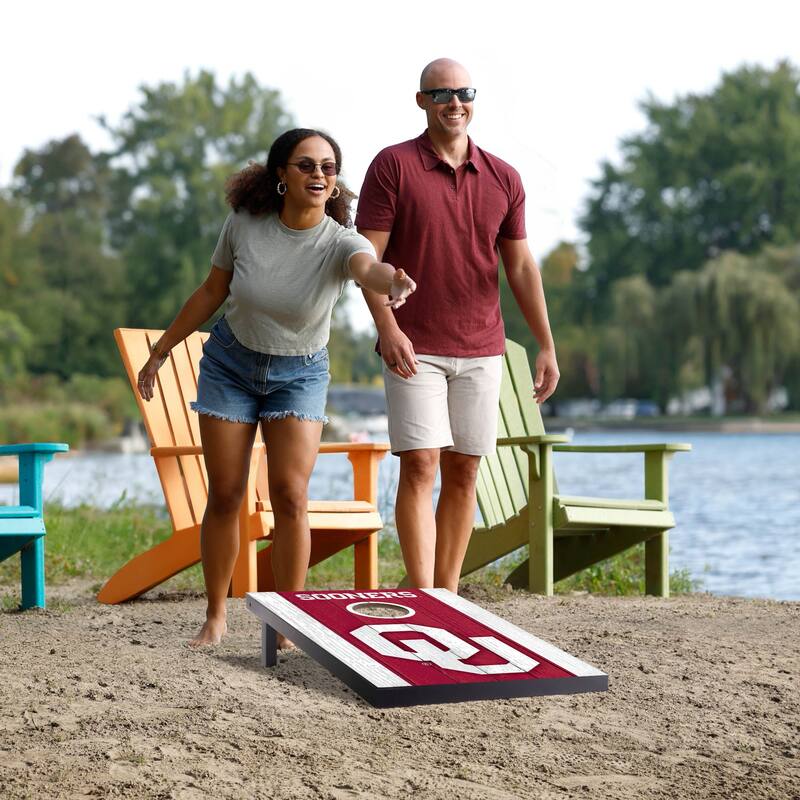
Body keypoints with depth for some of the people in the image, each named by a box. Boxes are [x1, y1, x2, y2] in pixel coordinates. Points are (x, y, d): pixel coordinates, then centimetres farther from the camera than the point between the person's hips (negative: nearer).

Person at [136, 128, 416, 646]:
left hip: (299, 374, -1)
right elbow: (212, 292, 0)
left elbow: (369, 267, -47)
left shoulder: (340, 243, -22)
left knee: (291, 495, -12)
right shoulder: (245, 223, -15)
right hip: (230, 363, 1)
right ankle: (216, 617, 17)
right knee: (225, 495, 3)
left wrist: (392, 282, -72)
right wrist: (161, 351, 7)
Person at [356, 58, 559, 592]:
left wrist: (547, 346, 6)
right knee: (420, 467, -11)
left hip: (482, 351, 4)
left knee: (464, 473, 5)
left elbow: (521, 267, 12)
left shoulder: (503, 179, 9)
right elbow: (367, 256, -7)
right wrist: (387, 328, -20)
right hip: (414, 350, -4)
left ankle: (448, 600, 13)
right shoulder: (393, 166, -2)